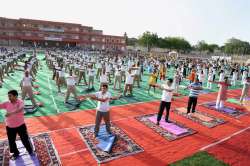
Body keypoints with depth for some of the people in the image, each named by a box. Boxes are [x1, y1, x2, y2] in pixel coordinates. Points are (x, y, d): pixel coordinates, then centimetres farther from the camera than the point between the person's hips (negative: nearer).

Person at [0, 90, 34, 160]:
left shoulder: (20, 102, -17)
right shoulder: (7, 103, -3)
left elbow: (20, 108, -36)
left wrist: (11, 113, -49)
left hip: (20, 125, -4)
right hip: (10, 126, 4)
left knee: (25, 139, 8)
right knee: (11, 141, 15)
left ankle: (30, 150, 33)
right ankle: (15, 153, 40)